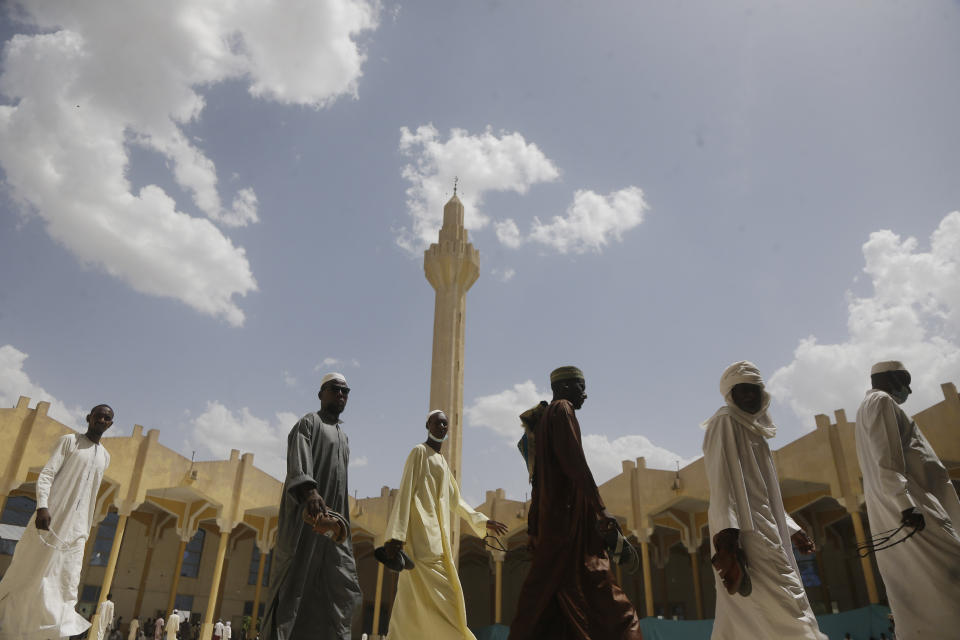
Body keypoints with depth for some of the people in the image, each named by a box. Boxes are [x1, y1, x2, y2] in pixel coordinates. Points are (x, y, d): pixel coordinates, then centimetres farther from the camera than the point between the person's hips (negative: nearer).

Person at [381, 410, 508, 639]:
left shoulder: (441, 461, 24)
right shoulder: (419, 452, -2)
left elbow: (456, 501, 29)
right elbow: (405, 492, -11)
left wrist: (483, 521, 26)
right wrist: (395, 534, -20)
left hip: (438, 536, 9)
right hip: (423, 536, -9)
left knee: (412, 601, 5)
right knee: (441, 597, -14)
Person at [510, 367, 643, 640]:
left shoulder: (546, 416, 22)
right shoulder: (562, 410, -6)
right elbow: (575, 462, -17)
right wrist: (600, 509, -19)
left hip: (552, 512, 10)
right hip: (568, 513, -10)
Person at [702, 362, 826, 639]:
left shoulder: (752, 430, 26)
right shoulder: (725, 422, -3)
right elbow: (721, 481, -16)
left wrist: (791, 529, 28)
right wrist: (726, 536, -25)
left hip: (765, 530, 9)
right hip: (747, 533, -9)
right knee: (791, 616, -17)